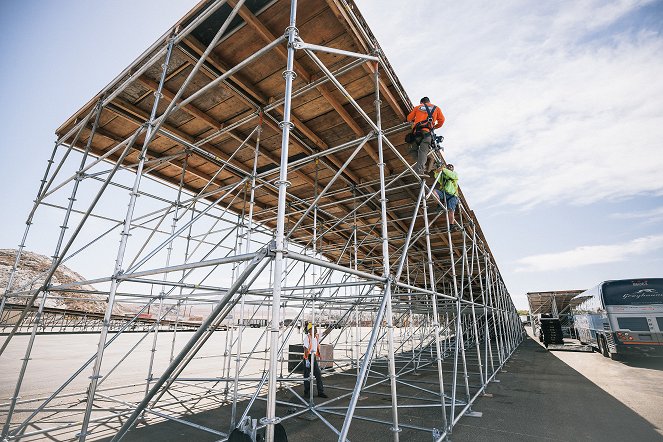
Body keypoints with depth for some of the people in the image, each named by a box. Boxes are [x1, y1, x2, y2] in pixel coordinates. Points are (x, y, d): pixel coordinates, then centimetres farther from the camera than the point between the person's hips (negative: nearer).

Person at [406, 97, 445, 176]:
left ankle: (423, 165, -9)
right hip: (427, 131, -1)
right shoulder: (436, 108, 25)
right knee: (423, 151, -14)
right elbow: (441, 120, 16)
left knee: (413, 150, 11)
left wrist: (413, 121, 45)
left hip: (417, 131, 1)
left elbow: (409, 118, 23)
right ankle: (419, 170, -31)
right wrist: (435, 127, 33)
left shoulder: (417, 107, 24)